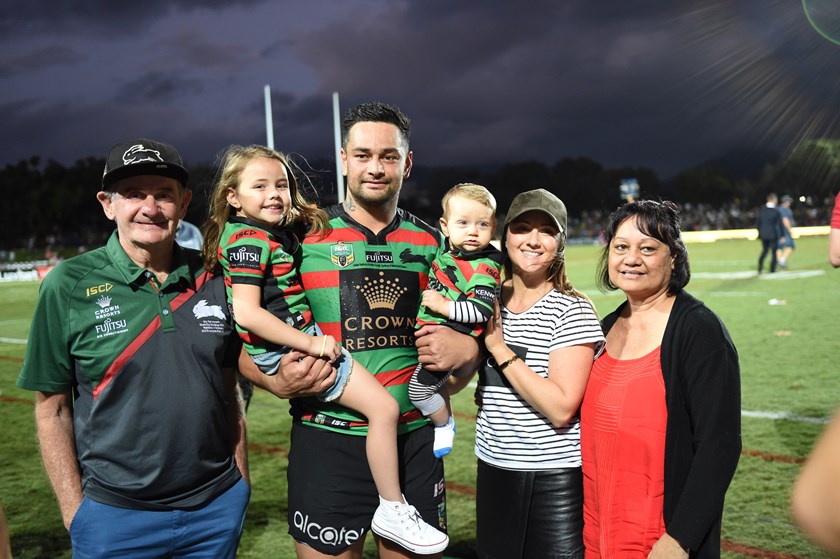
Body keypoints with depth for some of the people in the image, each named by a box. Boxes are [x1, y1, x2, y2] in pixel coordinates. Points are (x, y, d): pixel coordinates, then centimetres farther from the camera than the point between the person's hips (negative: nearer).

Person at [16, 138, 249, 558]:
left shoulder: (212, 280, 1)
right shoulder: (69, 285, -7)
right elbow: (51, 409, -4)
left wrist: (241, 479, 7)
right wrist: (75, 514, -6)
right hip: (115, 515, -2)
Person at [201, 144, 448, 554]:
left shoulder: (276, 232, 11)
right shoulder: (251, 239, -17)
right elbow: (247, 312, -24)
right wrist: (309, 344, -24)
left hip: (305, 337, 10)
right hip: (289, 347, -10)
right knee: (384, 408, -11)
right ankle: (393, 509, -1)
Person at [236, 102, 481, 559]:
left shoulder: (432, 243, 7)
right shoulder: (305, 238, -2)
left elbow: (466, 336, 16)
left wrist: (465, 350, -6)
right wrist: (278, 382, -19)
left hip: (415, 440, 3)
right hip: (328, 441, -2)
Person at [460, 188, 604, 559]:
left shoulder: (573, 311, -11)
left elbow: (561, 409, -21)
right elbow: (455, 381, 15)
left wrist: (499, 347, -18)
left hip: (556, 478, -5)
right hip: (493, 471, 5)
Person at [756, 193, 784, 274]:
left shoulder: (761, 209, -1)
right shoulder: (776, 211, -12)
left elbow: (757, 222, 4)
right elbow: (780, 224, -10)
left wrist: (759, 232, 16)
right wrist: (782, 235, -4)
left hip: (763, 234, 4)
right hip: (773, 234, -4)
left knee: (764, 250, 18)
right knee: (773, 251, 9)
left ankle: (760, 265, 0)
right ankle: (772, 269, 10)